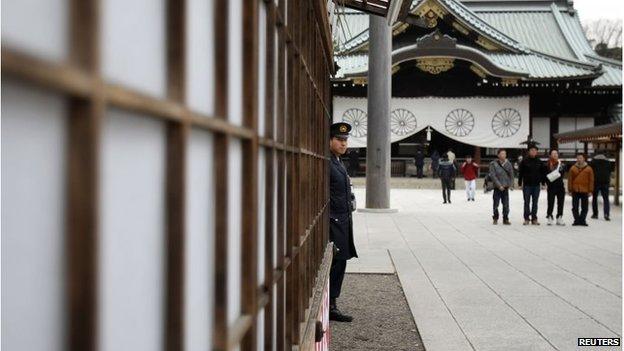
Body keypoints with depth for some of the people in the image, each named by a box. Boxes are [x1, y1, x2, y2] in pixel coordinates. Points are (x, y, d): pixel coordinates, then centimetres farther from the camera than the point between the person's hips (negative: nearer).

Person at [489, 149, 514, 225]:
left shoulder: (508, 164, 6)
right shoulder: (493, 164, -6)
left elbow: (511, 175, 10)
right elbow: (493, 176, -10)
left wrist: (511, 184, -2)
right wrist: (499, 185, -14)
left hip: (506, 187, 3)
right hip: (497, 187, -3)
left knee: (506, 204, 3)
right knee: (496, 204, 4)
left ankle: (505, 219, 12)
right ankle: (495, 219, 17)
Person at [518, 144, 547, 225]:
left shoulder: (539, 162, 6)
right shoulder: (524, 161, -2)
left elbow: (543, 172, 12)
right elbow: (520, 173, -1)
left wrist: (543, 182, 7)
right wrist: (520, 183, -5)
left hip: (536, 185, 2)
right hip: (527, 185, -2)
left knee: (535, 203, 7)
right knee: (527, 202, 1)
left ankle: (534, 219, 12)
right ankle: (526, 219, 6)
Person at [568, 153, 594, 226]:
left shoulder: (589, 169, 2)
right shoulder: (573, 168, 4)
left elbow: (591, 180, 2)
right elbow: (570, 180, 5)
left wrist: (590, 191, -3)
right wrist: (570, 190, -1)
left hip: (585, 191, 0)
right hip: (575, 191, 1)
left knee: (585, 208, 4)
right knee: (575, 207, 3)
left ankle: (582, 220, 13)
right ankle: (577, 220, 11)